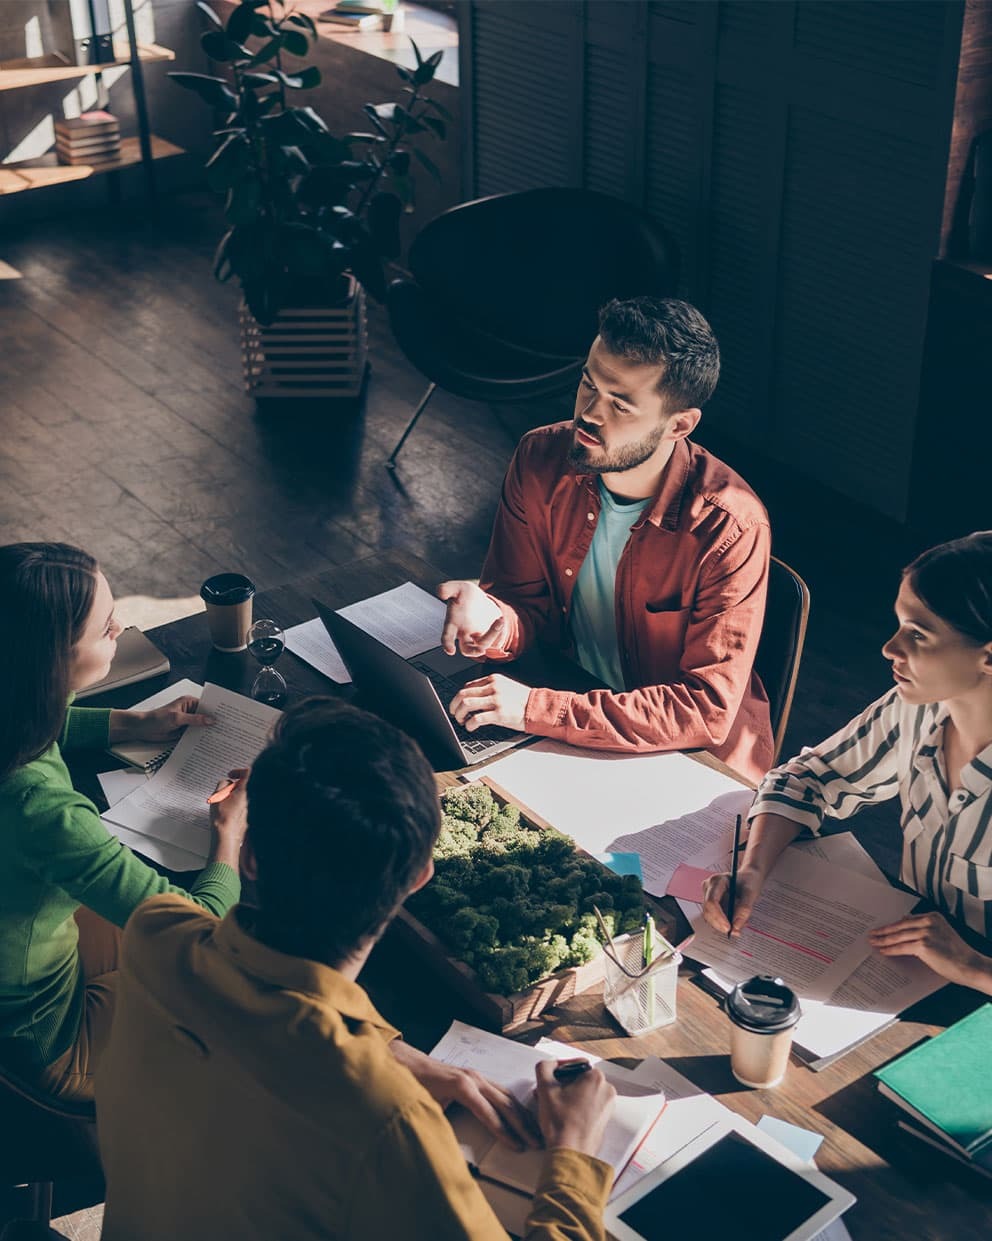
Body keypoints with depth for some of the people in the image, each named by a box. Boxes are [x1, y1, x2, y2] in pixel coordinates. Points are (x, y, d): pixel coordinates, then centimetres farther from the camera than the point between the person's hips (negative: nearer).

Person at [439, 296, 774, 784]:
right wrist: (494, 620, -27)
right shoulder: (540, 460, -10)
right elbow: (526, 604, -1)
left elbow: (707, 712, -26)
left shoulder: (729, 528, -25)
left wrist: (536, 708, -33)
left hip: (695, 762, -5)